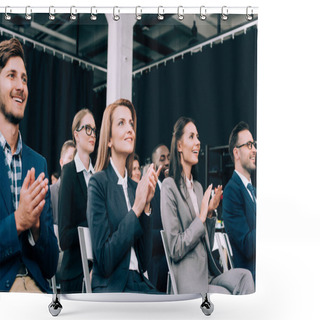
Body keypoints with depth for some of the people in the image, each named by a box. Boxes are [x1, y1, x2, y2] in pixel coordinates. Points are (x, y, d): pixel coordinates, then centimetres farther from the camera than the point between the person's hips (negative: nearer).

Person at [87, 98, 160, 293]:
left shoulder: (134, 186, 11)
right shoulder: (98, 183, -7)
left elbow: (145, 261, 7)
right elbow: (105, 262, -13)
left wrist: (146, 206, -4)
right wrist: (135, 209, -15)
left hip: (140, 284, 6)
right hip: (111, 287, -6)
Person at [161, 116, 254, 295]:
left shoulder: (198, 187, 17)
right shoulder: (169, 186, -8)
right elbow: (175, 250, -11)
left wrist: (211, 213, 3)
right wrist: (201, 217, -14)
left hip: (209, 274, 7)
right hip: (190, 282, -6)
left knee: (245, 276, -20)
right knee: (225, 295, -28)